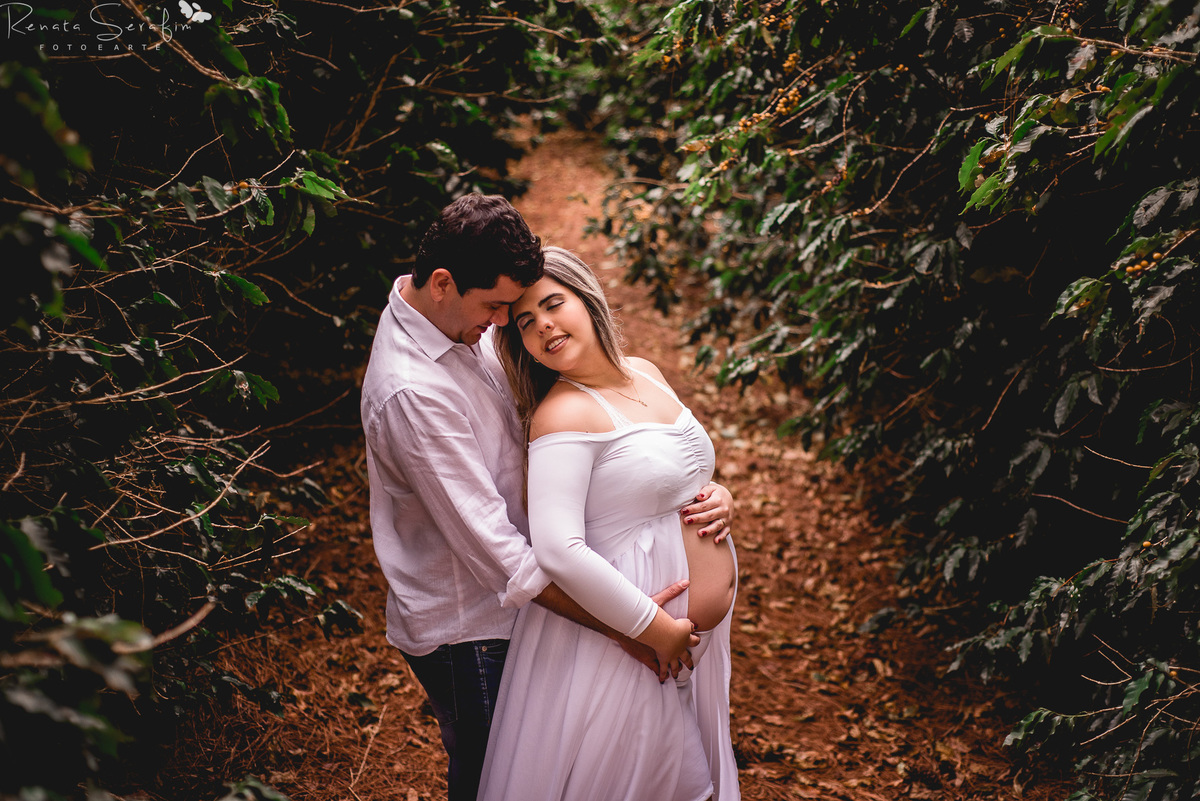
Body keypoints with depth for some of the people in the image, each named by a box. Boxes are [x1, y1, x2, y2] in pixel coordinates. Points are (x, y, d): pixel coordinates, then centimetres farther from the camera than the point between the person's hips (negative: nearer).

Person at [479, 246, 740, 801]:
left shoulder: (647, 375, 5)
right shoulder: (564, 414, -20)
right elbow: (558, 552, -30)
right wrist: (662, 632, -24)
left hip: (703, 631, 8)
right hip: (630, 636, -8)